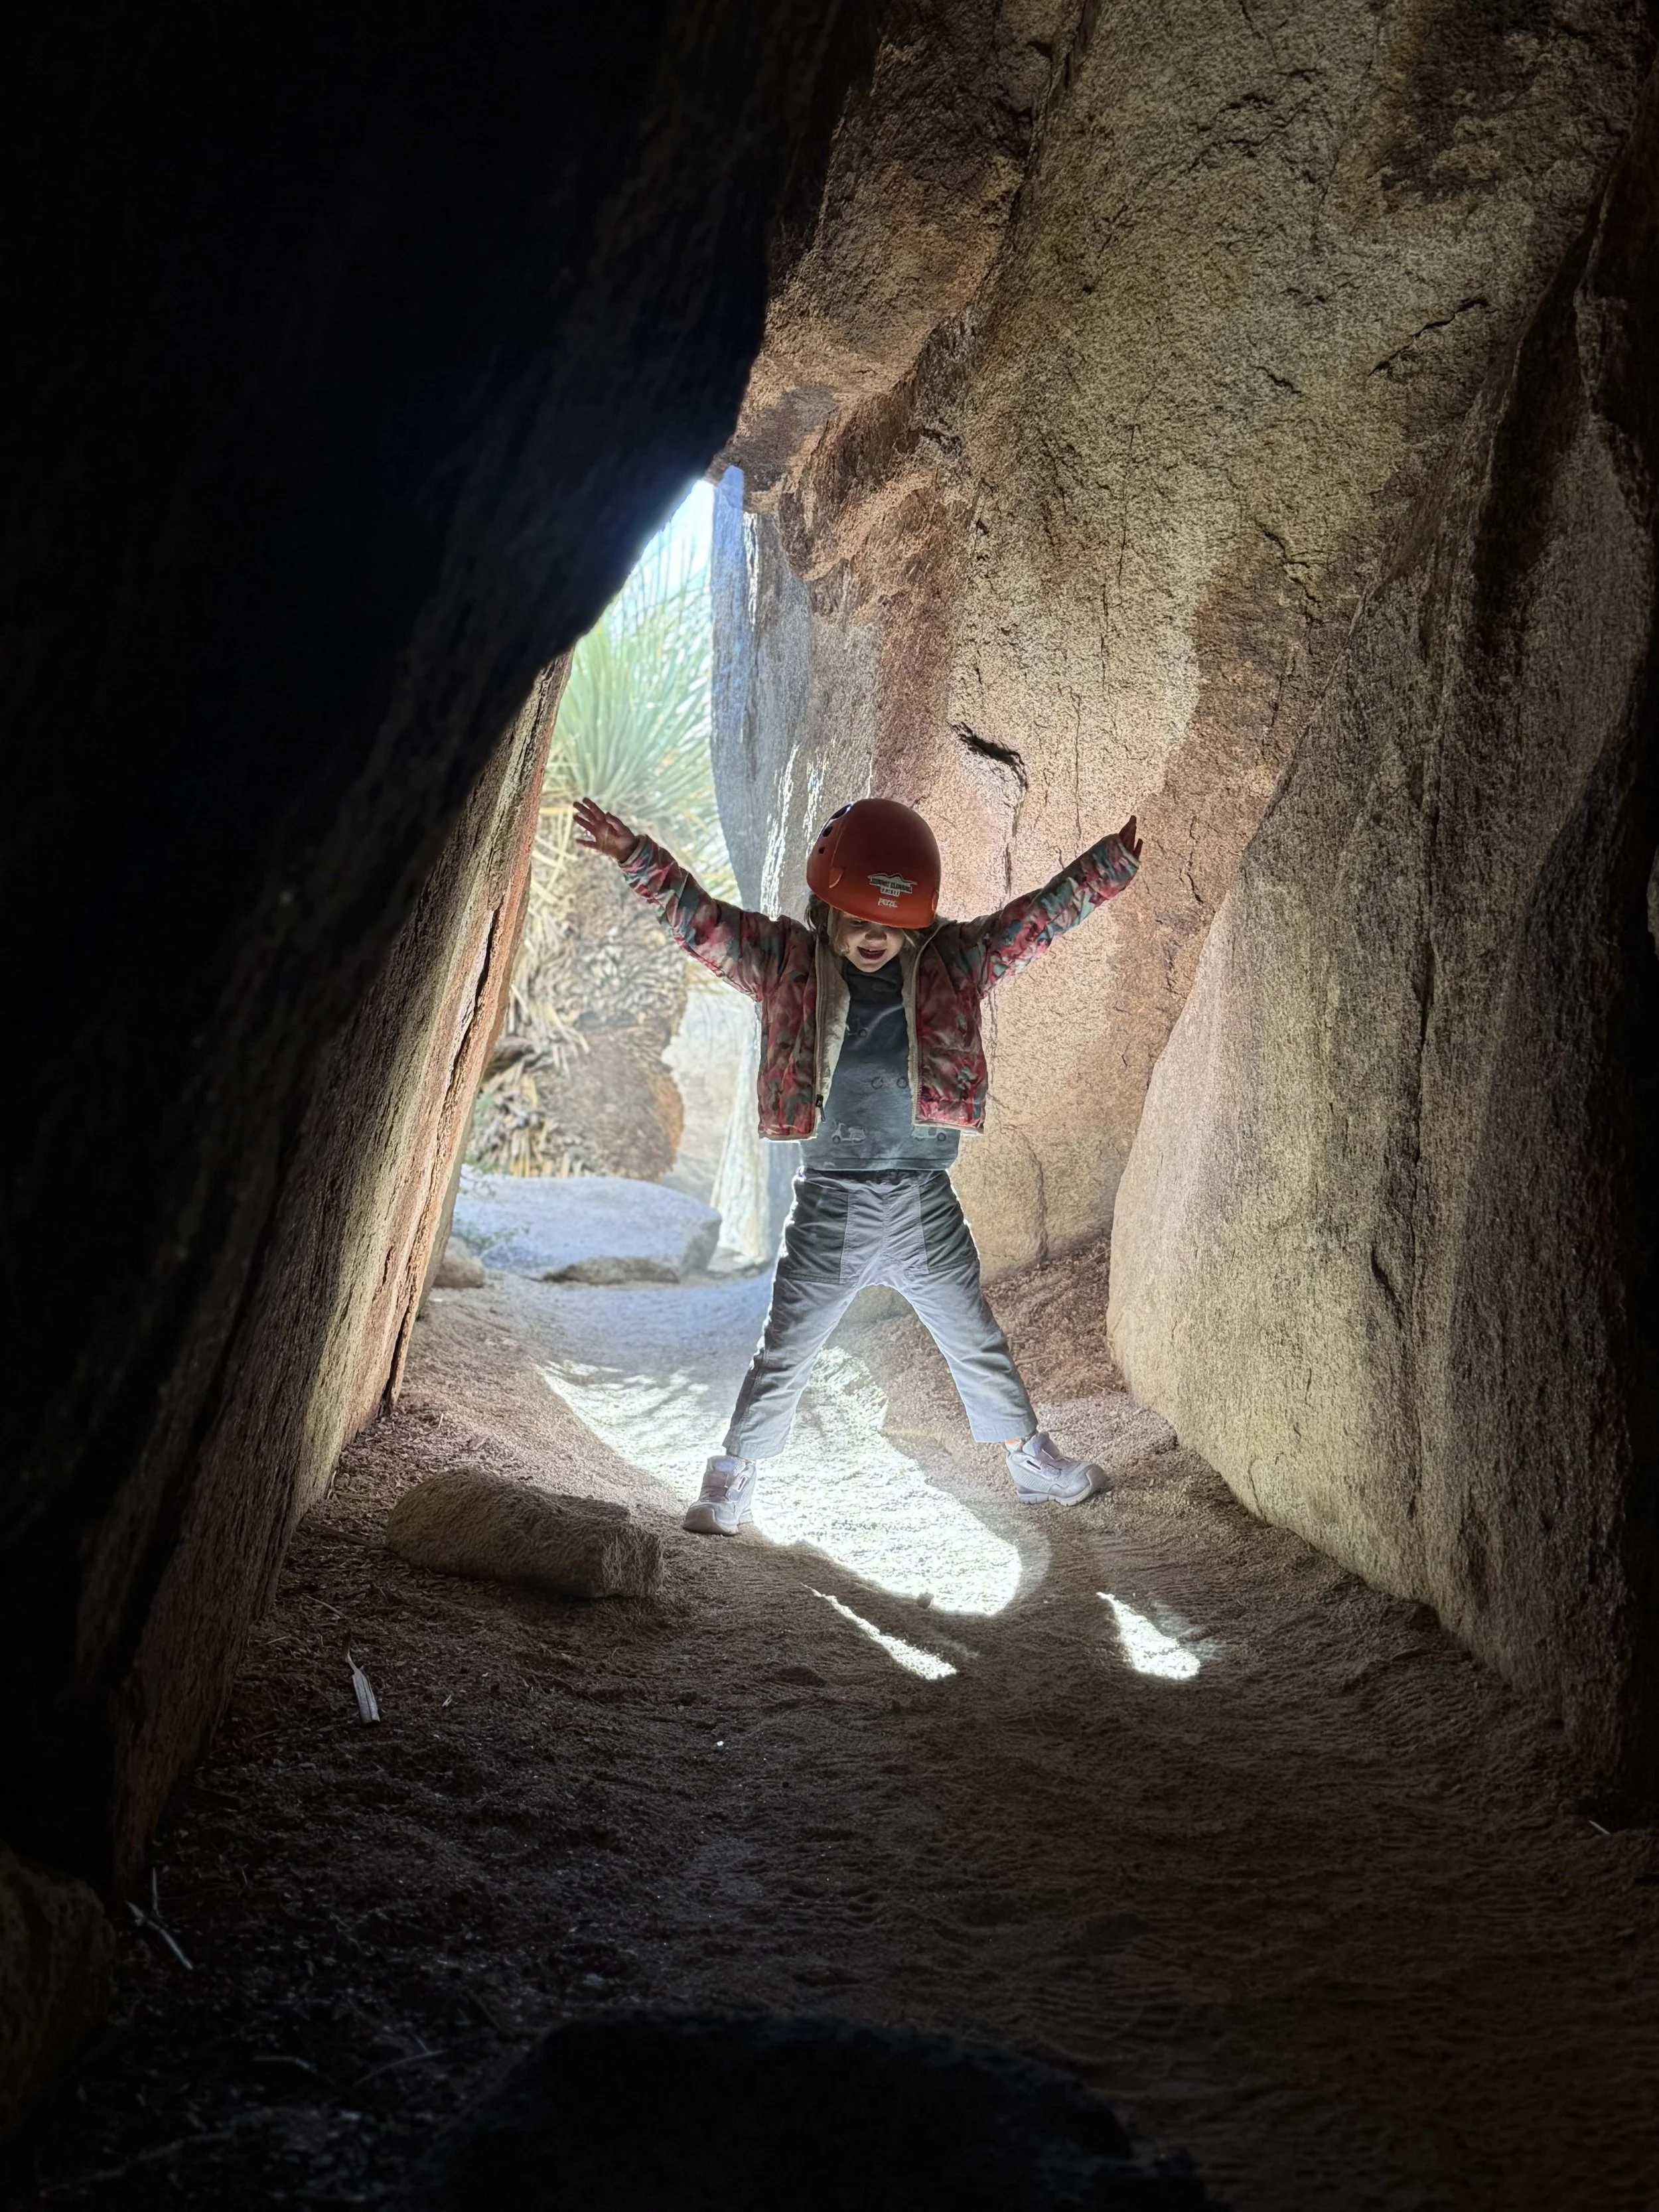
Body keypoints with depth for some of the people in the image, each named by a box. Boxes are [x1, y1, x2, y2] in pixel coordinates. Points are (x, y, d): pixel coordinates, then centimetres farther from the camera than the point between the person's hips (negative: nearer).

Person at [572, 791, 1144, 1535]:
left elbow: (1043, 913, 1)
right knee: (784, 1354, 7)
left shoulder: (953, 962, 1)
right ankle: (733, 1479, 22)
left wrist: (1115, 859, -4)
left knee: (978, 1344, 17)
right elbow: (700, 919, -7)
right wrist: (636, 858, -17)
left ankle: (1033, 1462, 33)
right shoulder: (785, 962, -3)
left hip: (926, 1203, 2)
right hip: (831, 1203, -2)